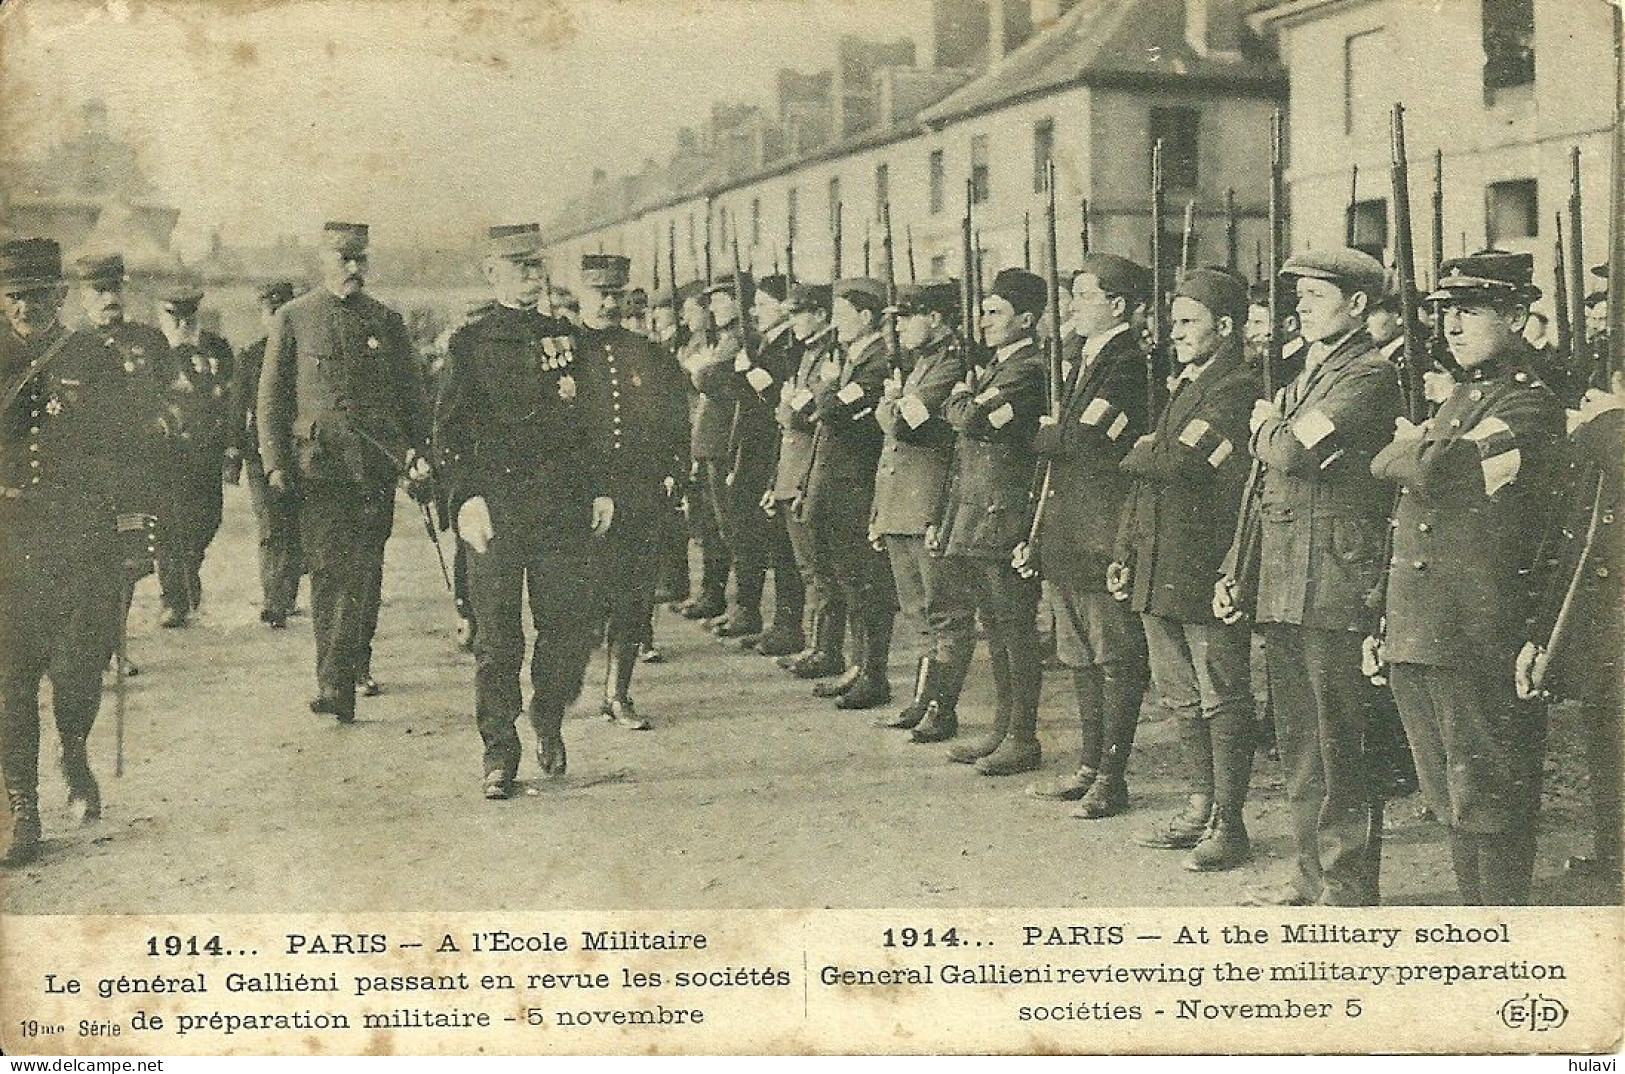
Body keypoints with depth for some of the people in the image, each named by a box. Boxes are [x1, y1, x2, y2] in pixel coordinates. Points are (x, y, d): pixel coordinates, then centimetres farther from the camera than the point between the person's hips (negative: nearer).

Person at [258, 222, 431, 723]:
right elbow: (271, 397, 5)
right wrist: (275, 464, -3)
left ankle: (347, 673, 9)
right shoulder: (292, 319, 6)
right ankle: (342, 681, -6)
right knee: (329, 572, -7)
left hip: (376, 464, 2)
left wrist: (417, 450, 2)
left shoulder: (387, 321, 12)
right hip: (319, 463, -2)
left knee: (364, 570, 1)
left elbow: (410, 394, 15)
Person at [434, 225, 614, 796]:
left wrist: (600, 489, 13)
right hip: (497, 504, -3)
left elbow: (585, 420, 20)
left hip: (564, 503, 3)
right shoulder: (470, 342, 4)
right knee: (498, 634, -1)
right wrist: (466, 498, -12)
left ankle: (549, 721, 26)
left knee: (573, 622, 0)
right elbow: (449, 429, -1)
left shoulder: (564, 336, 16)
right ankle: (499, 754, 9)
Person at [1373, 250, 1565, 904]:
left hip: (1479, 635, -8)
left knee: (1487, 801, -1)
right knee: (1450, 799, 15)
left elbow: (1438, 475, -21)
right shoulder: (1456, 399, 19)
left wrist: (1408, 445, -1)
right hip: (1414, 628, 8)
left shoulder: (1531, 407, -9)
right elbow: (1384, 469, 21)